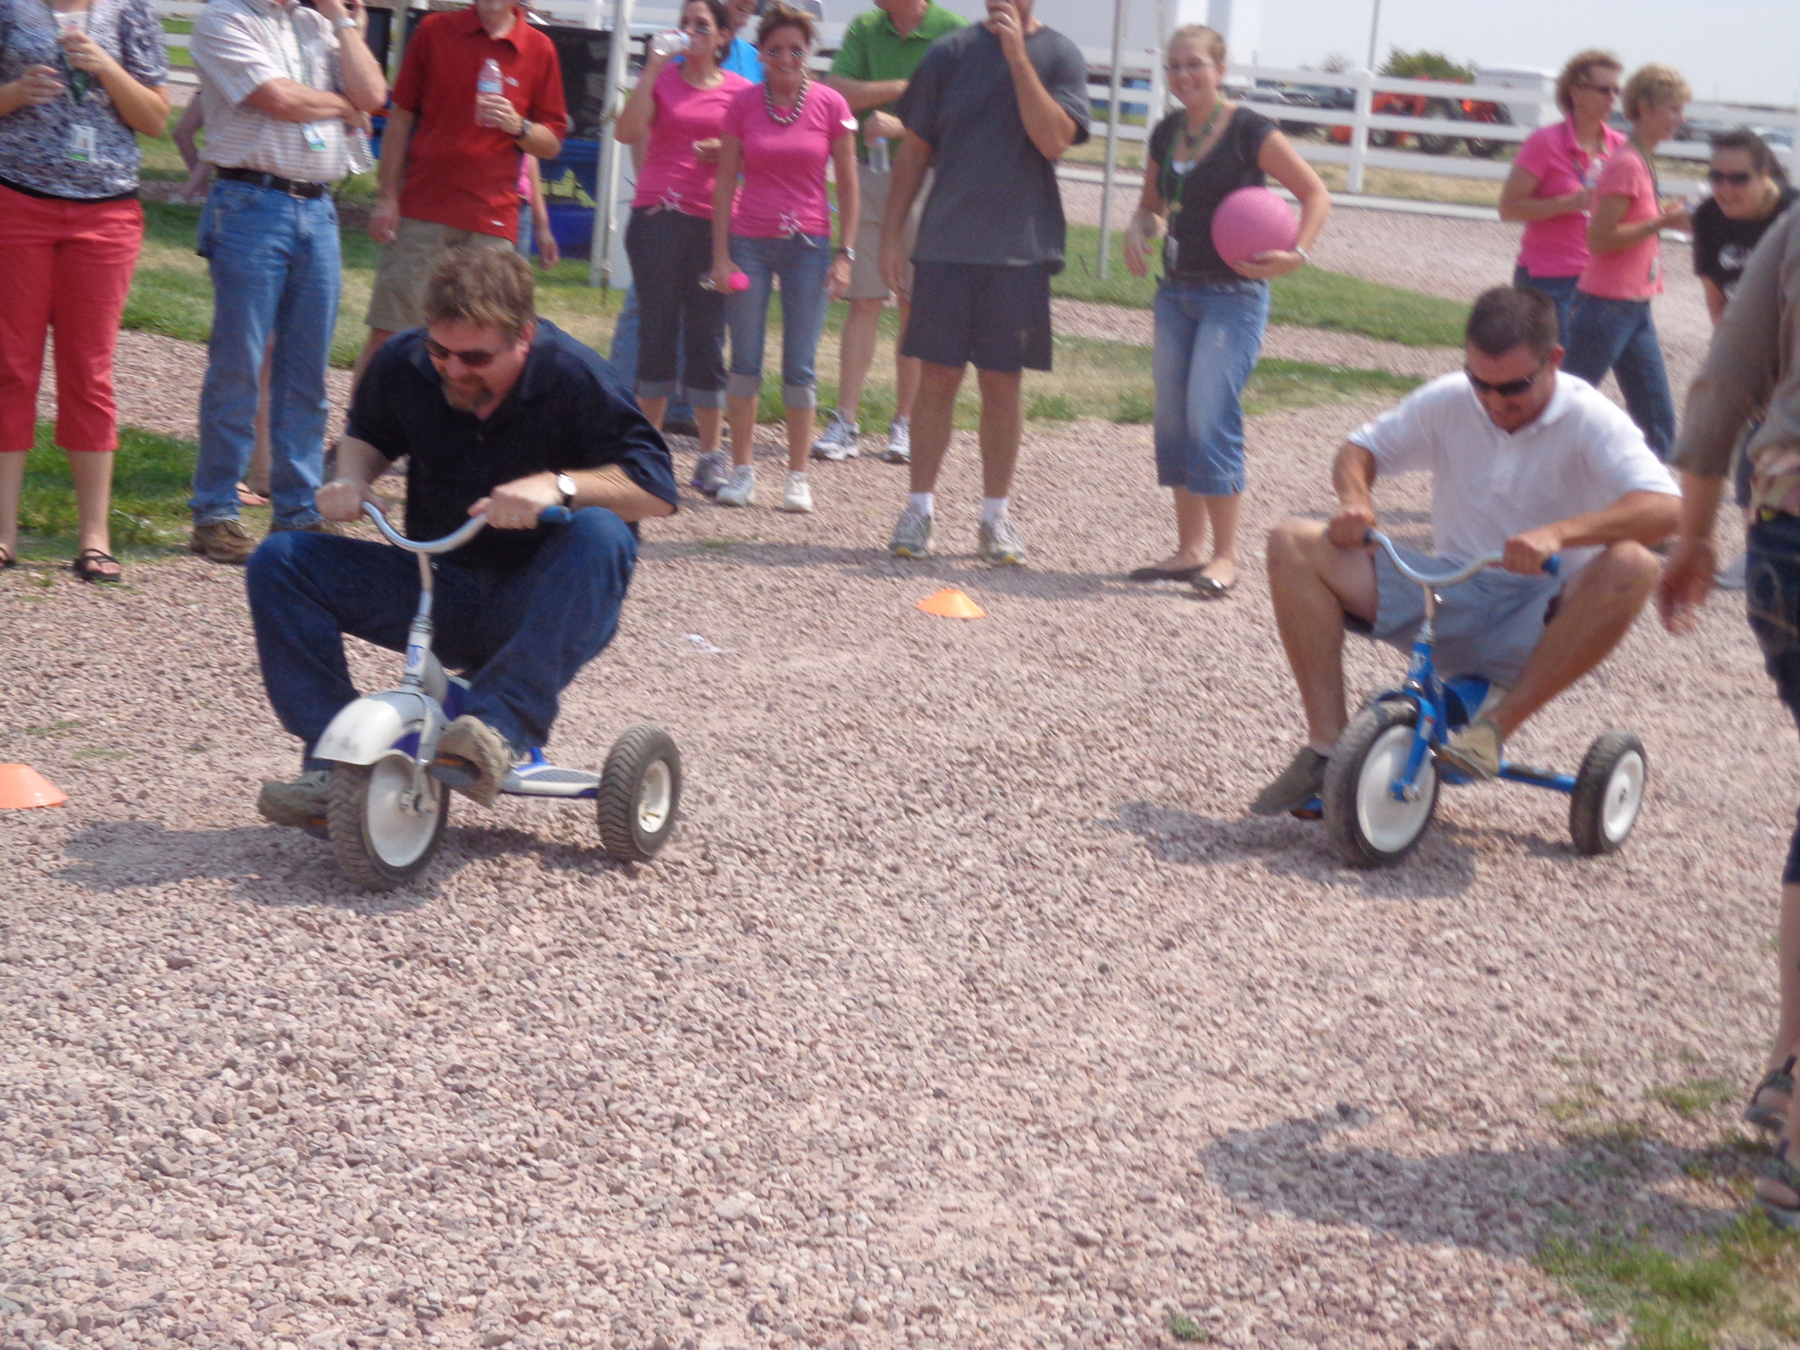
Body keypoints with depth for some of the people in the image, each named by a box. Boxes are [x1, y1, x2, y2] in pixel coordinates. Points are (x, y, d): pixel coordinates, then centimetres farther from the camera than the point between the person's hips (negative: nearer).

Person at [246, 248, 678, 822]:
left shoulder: (572, 377, -15)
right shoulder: (403, 365, -3)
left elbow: (657, 488, -19)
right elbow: (368, 435, 19)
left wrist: (560, 486, -35)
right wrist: (352, 478, -5)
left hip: (539, 606, -4)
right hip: (435, 589, 4)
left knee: (600, 534, -37)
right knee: (281, 560, -12)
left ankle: (503, 727, -42)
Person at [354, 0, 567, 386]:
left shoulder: (539, 49, 7)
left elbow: (551, 145, 9)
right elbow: (400, 118, 8)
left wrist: (517, 126, -12)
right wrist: (386, 197, 1)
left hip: (492, 222, 1)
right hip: (421, 210, 0)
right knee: (386, 334, -2)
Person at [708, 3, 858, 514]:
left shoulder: (831, 105, -1)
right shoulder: (743, 103, 2)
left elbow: (848, 187, 3)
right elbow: (724, 182, 4)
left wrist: (845, 254, -3)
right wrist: (720, 254, -2)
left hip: (808, 243, -1)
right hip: (749, 241, 1)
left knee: (800, 368, 1)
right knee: (745, 361, 3)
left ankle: (798, 476, 8)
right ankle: (741, 470, 11)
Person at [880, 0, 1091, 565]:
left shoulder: (1059, 56, 1)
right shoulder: (951, 52, 5)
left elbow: (1054, 139, -14)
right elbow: (914, 150, 9)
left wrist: (1018, 56, -17)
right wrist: (891, 235, 5)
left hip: (1020, 249, -1)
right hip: (945, 244, 1)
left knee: (1003, 384, 5)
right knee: (937, 376, 2)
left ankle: (995, 516, 15)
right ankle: (920, 508, 10)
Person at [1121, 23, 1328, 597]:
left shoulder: (1250, 133, -10)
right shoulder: (1167, 133, 9)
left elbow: (1316, 194, -7)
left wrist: (1295, 254, -21)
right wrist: (1138, 232, 0)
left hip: (1233, 296, -7)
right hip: (1176, 291, 7)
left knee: (1211, 419, -12)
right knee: (1173, 420, 7)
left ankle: (1225, 557, -5)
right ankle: (1189, 548, 16)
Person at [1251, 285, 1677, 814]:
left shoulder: (1589, 419, -11)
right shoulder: (1447, 402, 1)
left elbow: (1662, 509, -26)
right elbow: (1361, 449, 14)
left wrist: (1560, 533, -42)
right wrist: (1354, 500, -11)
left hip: (1541, 624, -4)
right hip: (1448, 597, 4)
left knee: (1631, 567, -35)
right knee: (1294, 544, -12)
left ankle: (1496, 724, -29)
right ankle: (1326, 746, -19)